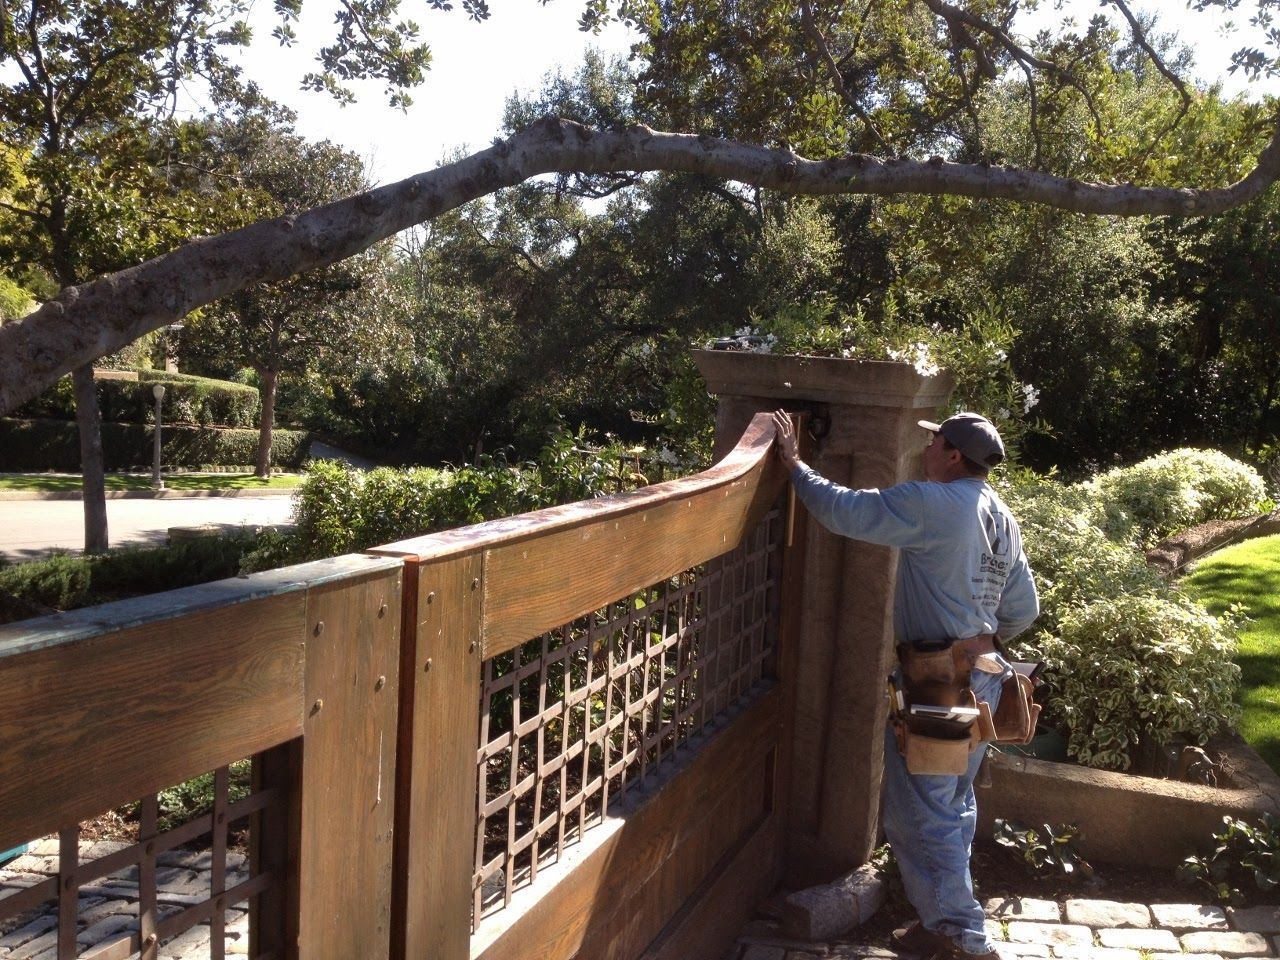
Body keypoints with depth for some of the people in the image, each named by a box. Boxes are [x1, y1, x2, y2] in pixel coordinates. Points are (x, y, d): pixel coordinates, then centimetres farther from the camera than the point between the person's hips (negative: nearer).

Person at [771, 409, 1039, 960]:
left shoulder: (932, 504, -17)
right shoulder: (1003, 520, 10)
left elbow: (842, 510, -17)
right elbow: (1023, 611, 14)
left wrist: (794, 463, -4)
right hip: (983, 673, 9)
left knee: (918, 813, -1)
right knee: (955, 804, 19)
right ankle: (949, 915, 30)